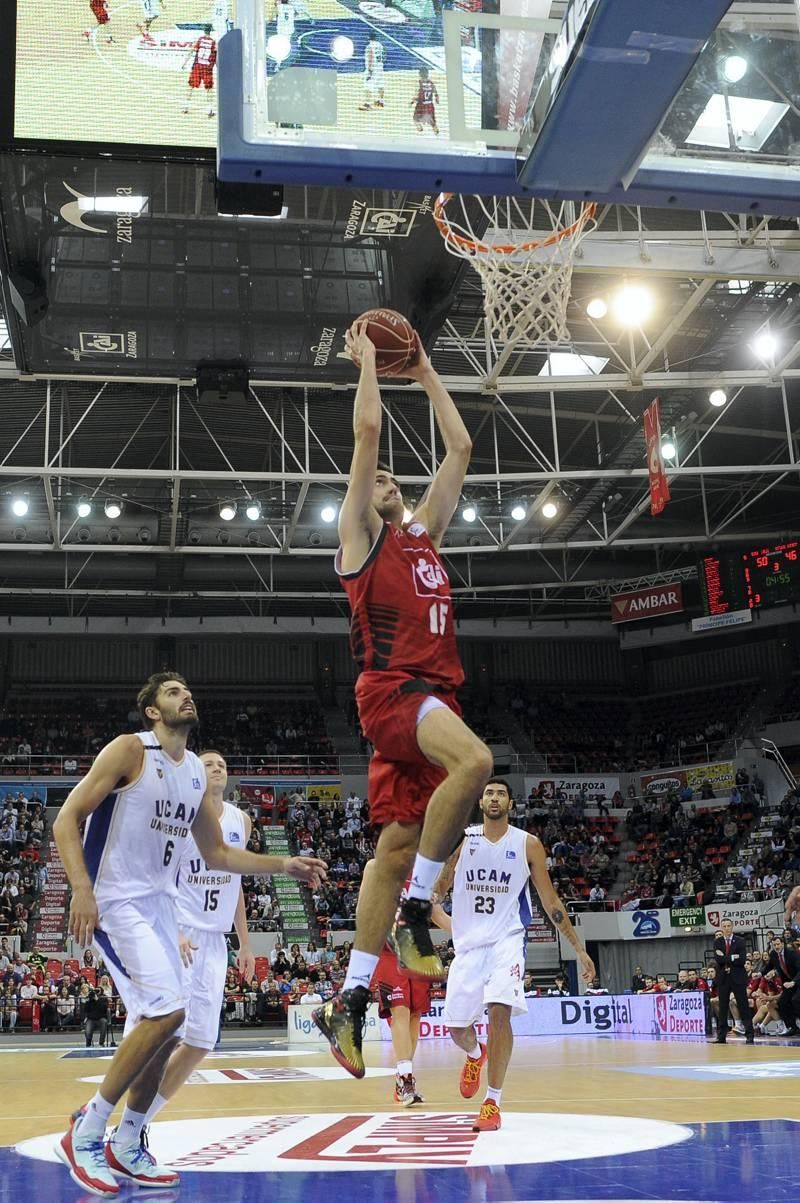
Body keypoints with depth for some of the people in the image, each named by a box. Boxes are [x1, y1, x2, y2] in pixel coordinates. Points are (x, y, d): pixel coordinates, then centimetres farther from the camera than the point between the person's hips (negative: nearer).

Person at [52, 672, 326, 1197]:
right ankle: (86, 1132, -8)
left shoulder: (198, 772, 12)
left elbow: (217, 853, 20)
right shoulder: (130, 750, -10)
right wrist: (82, 889, -26)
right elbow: (67, 819, -13)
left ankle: (126, 1147, 24)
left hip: (161, 906, 8)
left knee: (164, 1031, 8)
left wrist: (285, 866, 11)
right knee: (166, 1012, -21)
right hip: (117, 901, -8)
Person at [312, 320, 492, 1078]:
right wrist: (368, 360, 11)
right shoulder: (361, 535, 6)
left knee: (395, 847, 3)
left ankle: (349, 1002, 8)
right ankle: (415, 912, -18)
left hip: (433, 692, 7)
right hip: (392, 688, -7)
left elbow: (460, 449, 27)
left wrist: (426, 374, 31)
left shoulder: (424, 535, 24)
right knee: (472, 760, -34)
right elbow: (367, 431, 0)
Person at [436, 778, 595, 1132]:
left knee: (499, 1010, -24)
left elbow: (550, 900, 6)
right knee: (457, 1025, 5)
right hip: (468, 942, 2)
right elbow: (440, 887, 12)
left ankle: (493, 1102, -14)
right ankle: (475, 1055, 44)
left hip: (507, 939, -2)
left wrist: (579, 949, 5)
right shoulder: (461, 839, 3)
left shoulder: (528, 844, 1)